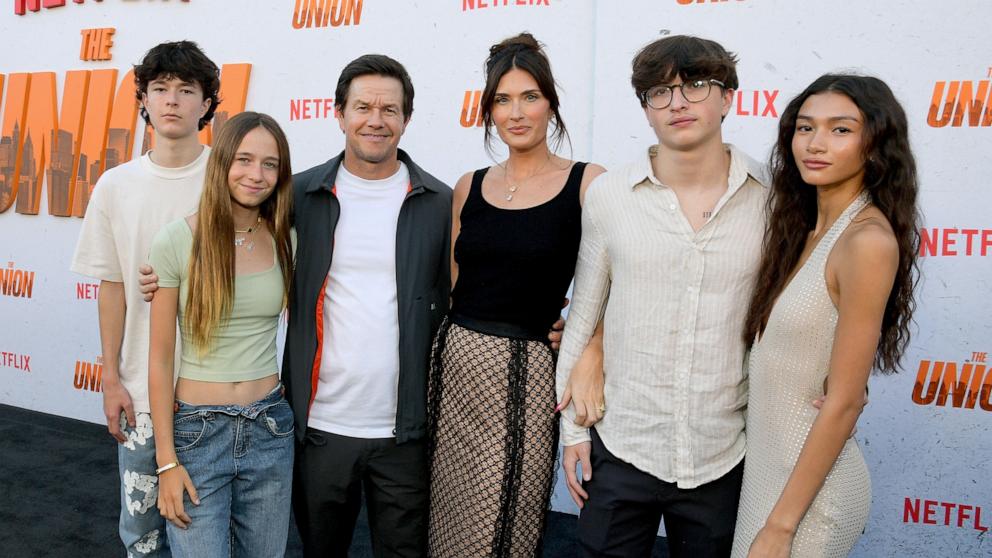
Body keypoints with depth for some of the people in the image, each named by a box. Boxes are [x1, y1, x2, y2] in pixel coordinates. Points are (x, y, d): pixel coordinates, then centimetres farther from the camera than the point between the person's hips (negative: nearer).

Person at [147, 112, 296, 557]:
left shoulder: (285, 240, 0)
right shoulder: (176, 241, -9)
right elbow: (160, 358, -6)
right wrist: (167, 460, -7)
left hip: (270, 429, 3)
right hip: (198, 430, -3)